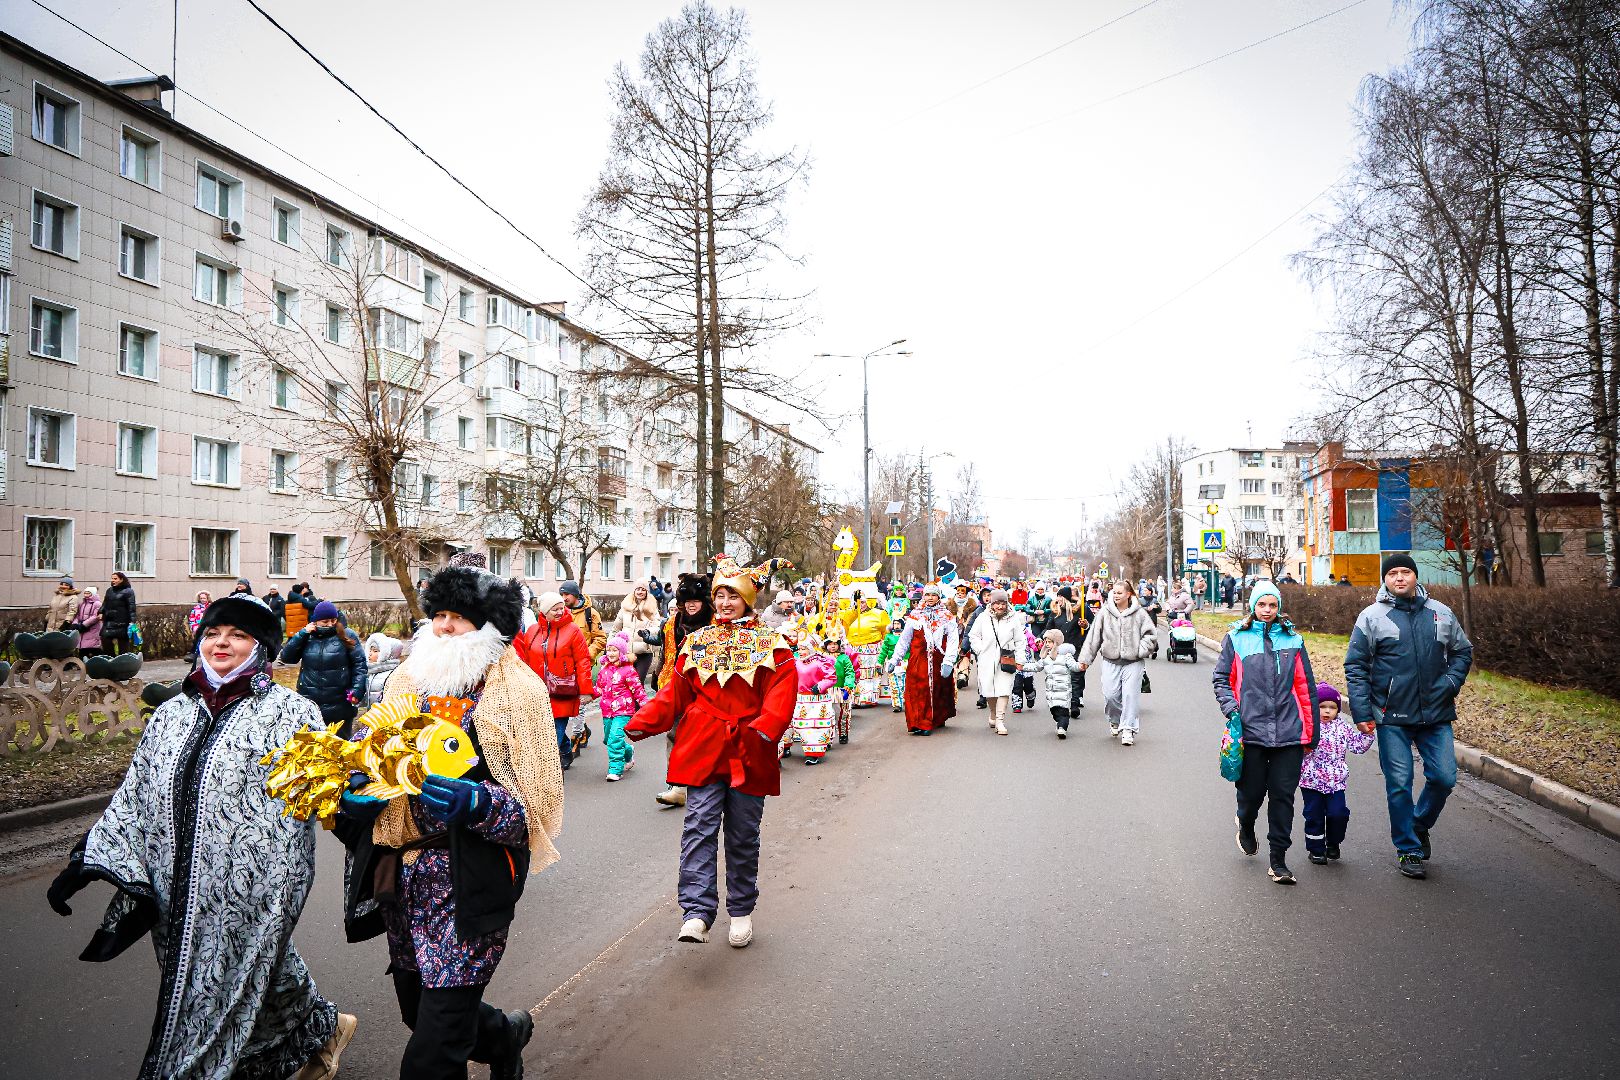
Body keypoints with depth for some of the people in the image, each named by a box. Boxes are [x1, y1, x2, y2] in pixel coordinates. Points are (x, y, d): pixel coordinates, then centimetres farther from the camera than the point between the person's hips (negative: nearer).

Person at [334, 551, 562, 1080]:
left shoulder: (516, 691, -9)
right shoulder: (409, 679, 7)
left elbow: (538, 807, -12)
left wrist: (477, 803, -29)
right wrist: (357, 792, -6)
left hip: (471, 890, -6)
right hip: (402, 880, 6)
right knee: (418, 1010, 22)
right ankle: (505, 1034, 49)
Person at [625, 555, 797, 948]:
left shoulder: (770, 644, 2)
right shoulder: (697, 641, 10)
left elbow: (782, 692, -9)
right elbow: (675, 692, 9)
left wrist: (766, 727, -25)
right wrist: (641, 724, -2)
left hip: (748, 754, -1)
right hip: (703, 751, 1)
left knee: (743, 835, 10)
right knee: (699, 827, -9)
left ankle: (741, 910, 26)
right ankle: (697, 912, -9)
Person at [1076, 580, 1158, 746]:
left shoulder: (1139, 613, -1)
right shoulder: (1104, 612, 2)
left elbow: (1151, 634, 3)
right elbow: (1093, 637, 5)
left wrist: (1141, 650, -10)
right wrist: (1085, 658, 3)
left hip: (1133, 662, -1)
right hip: (1111, 662, 1)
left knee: (1130, 695, -7)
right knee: (1110, 695, -3)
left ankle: (1128, 729, 4)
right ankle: (1115, 720, 26)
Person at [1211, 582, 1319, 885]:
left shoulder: (1293, 640, 8)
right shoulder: (1236, 638, 4)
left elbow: (1305, 688, 10)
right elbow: (1222, 678, 9)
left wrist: (1310, 732, 9)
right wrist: (1230, 707, -9)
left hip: (1289, 732, 1)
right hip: (1251, 730, -1)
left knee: (1283, 795, 2)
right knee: (1252, 791, 5)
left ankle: (1278, 861, 13)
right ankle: (1246, 826, 39)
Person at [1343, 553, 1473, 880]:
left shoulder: (1441, 613, 7)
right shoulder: (1372, 616, -3)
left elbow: (1463, 651, 19)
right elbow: (1355, 667, -3)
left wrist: (1452, 682, 0)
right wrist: (1362, 713, -8)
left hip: (1436, 715, 3)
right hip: (1393, 718, -3)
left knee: (1444, 777, 4)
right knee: (1399, 784, 2)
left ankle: (1420, 825, 31)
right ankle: (1408, 849, 16)